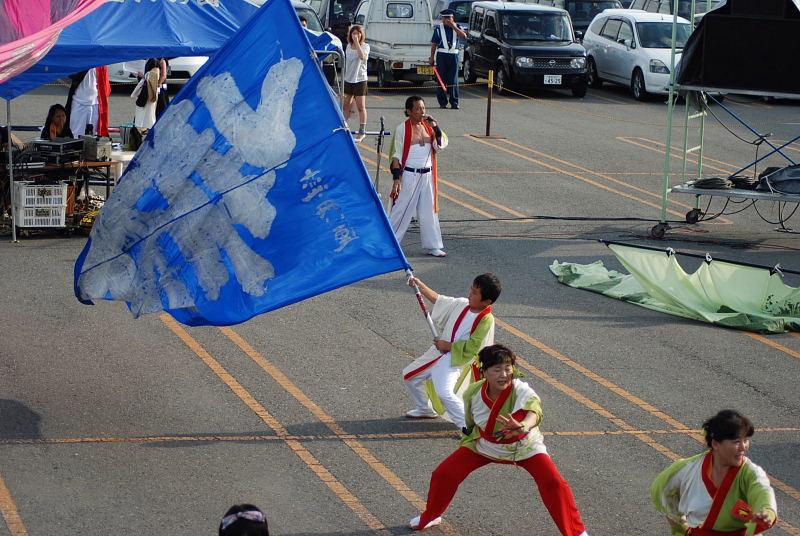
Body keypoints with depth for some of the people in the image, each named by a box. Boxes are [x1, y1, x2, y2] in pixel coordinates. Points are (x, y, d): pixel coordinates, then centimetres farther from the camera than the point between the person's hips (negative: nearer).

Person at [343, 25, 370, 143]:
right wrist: (343, 77, 16)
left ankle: (361, 132, -1)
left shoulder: (365, 46, -6)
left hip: (360, 80, -6)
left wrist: (357, 42, -27)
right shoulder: (348, 46, 10)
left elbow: (362, 56, -28)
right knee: (346, 105, 10)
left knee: (361, 107, -4)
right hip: (348, 79, 6)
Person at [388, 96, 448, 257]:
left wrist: (435, 127, -11)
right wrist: (396, 179, -15)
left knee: (429, 211, 11)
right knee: (401, 210, -2)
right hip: (409, 175, -5)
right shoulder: (402, 129, -9)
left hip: (427, 175, 5)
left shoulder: (428, 127, 7)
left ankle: (433, 246, 19)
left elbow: (441, 145, -1)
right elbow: (396, 156, -10)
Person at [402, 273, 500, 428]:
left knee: (444, 392, -30)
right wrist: (420, 285, 13)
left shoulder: (486, 320, -18)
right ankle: (425, 409, 41)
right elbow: (438, 299, 17)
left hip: (456, 359, -9)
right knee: (410, 375, 21)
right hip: (439, 352, 9)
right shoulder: (462, 304, 3)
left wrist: (448, 345, -17)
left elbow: (472, 347, -22)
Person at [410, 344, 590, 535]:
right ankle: (429, 518, 28)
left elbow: (534, 410, -61)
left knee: (554, 483, -20)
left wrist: (523, 426, -81)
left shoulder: (522, 391, -36)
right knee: (443, 474, -2)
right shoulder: (473, 392, -23)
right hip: (484, 446, 3)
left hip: (524, 447, -3)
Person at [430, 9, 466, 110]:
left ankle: (454, 102, 3)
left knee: (453, 80, 0)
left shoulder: (456, 27, 9)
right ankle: (442, 102, 5)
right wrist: (432, 57, 0)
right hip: (442, 55, -1)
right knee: (441, 79, 0)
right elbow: (434, 44, 5)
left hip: (453, 55, 1)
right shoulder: (438, 28, 4)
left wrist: (453, 27, -14)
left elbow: (464, 36, -10)